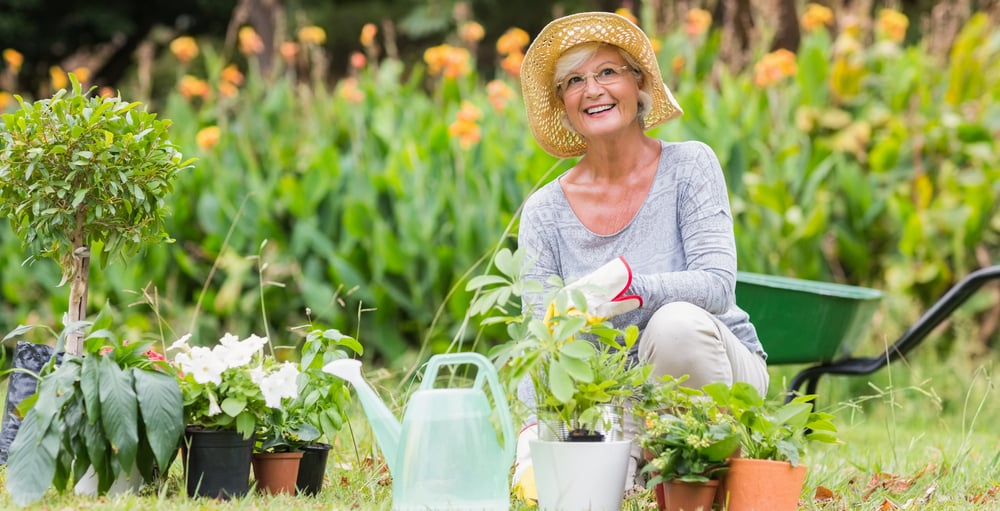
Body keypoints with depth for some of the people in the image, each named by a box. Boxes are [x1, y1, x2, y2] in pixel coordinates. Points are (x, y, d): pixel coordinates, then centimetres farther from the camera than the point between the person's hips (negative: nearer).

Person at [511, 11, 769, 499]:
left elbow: (718, 285, -19)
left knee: (676, 320, -34)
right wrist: (532, 440, -26)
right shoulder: (545, 212, -1)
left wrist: (623, 285, -37)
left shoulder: (688, 166, -6)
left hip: (718, 377, -2)